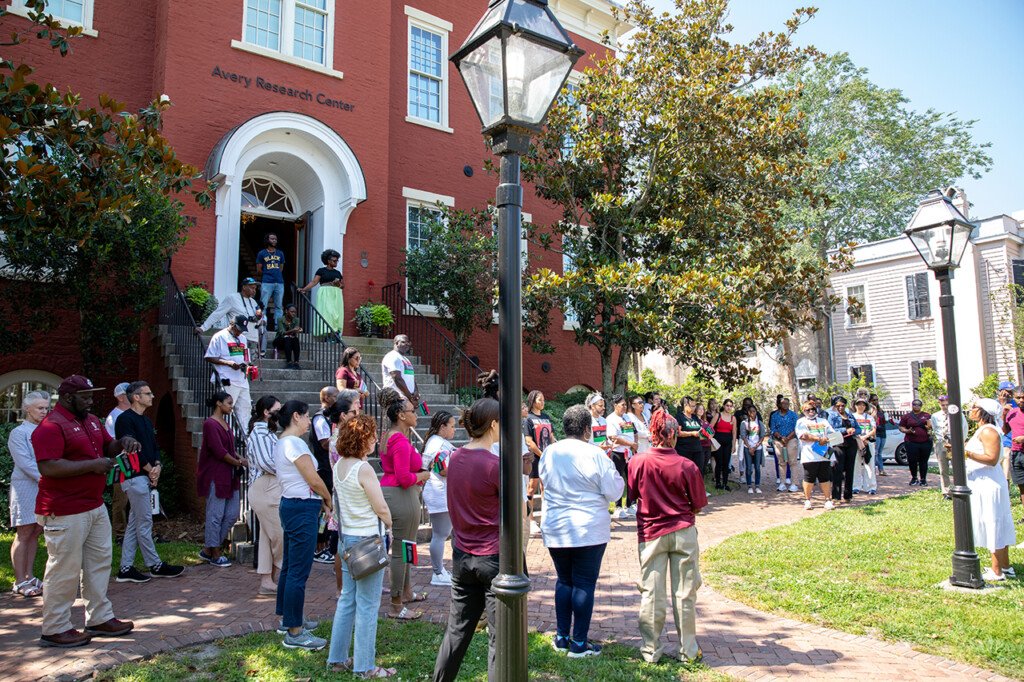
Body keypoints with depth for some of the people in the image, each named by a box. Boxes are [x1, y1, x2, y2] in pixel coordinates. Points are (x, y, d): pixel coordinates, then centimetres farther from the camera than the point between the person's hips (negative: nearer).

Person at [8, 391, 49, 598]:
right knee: (24, 534, 0)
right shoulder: (18, 433, -7)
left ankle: (29, 577, 19)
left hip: (45, 490, 6)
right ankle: (20, 582, 7)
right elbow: (25, 464, -14)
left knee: (35, 533, 10)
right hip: (26, 489, -6)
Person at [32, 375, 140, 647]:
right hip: (65, 513, -10)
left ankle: (100, 618, 26)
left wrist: (121, 443, 2)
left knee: (99, 562, 15)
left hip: (95, 506, 10)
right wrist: (93, 465, -23)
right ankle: (55, 629, 13)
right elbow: (48, 467, -25)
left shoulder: (92, 421, 13)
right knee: (65, 570, -1)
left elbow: (107, 447, 25)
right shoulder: (51, 426, -16)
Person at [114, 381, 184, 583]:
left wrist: (157, 466, -1)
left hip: (145, 477, 9)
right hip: (135, 477, -9)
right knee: (145, 522, -2)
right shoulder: (125, 419, -11)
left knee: (134, 524, 10)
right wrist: (150, 469, -9)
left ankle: (126, 568, 15)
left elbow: (154, 446, 18)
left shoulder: (146, 421, 17)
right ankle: (155, 566, 5)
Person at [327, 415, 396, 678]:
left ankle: (337, 659, 27)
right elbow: (381, 509, -16)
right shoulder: (363, 469, -20)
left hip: (347, 538, 9)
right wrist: (388, 527, 2)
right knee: (367, 605, 2)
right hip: (368, 539, -8)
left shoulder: (339, 465, 5)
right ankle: (365, 667, 12)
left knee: (347, 599, 18)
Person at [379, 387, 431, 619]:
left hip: (389, 491, 11)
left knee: (403, 547, 23)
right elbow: (404, 477, -25)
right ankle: (396, 606, 9)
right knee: (400, 550, -1)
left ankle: (406, 592, 38)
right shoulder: (401, 441, -21)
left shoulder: (389, 436, 11)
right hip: (401, 496, -11)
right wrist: (423, 475, -8)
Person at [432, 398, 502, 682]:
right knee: (499, 638, 6)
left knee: (457, 631, 19)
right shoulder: (496, 465, -18)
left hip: (462, 555, 7)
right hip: (495, 557, -6)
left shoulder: (455, 458, 2)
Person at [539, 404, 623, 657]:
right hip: (589, 530, -5)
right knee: (584, 584, 4)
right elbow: (614, 493, -9)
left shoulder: (549, 453, 0)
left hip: (555, 529, 5)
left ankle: (562, 637, 23)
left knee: (564, 580, 16)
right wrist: (614, 471, 8)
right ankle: (579, 643, 11)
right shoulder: (595, 454, -14)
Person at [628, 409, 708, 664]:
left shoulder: (638, 462, -9)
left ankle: (650, 650, 18)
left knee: (651, 593, 9)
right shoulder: (687, 466, -12)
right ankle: (689, 651, 20)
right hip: (683, 532, -1)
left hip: (651, 533, 1)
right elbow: (697, 506, -2)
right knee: (684, 593, 9)